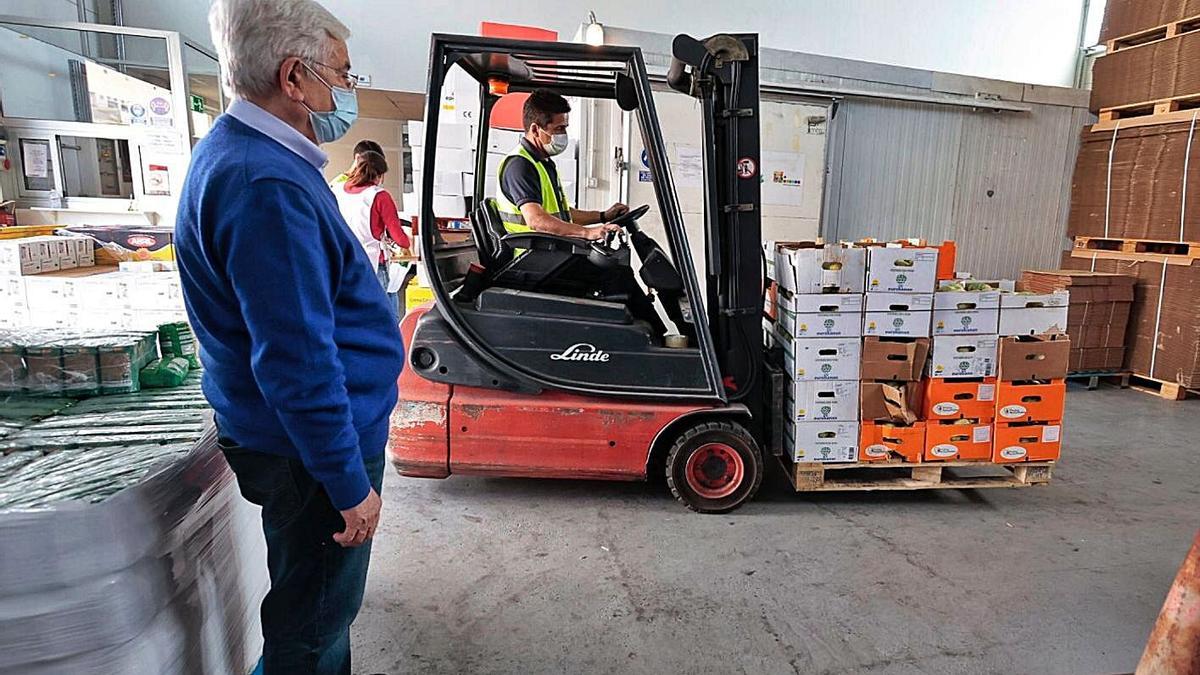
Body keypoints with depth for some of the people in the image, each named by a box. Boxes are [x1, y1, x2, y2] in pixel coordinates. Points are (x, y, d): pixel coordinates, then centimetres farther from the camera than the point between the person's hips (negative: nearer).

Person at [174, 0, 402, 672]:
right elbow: (298, 364, -28)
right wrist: (350, 484, -20)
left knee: (312, 600, 29)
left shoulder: (247, 157, 9)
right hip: (311, 450, -10)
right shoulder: (266, 186, -26)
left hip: (287, 436, 10)